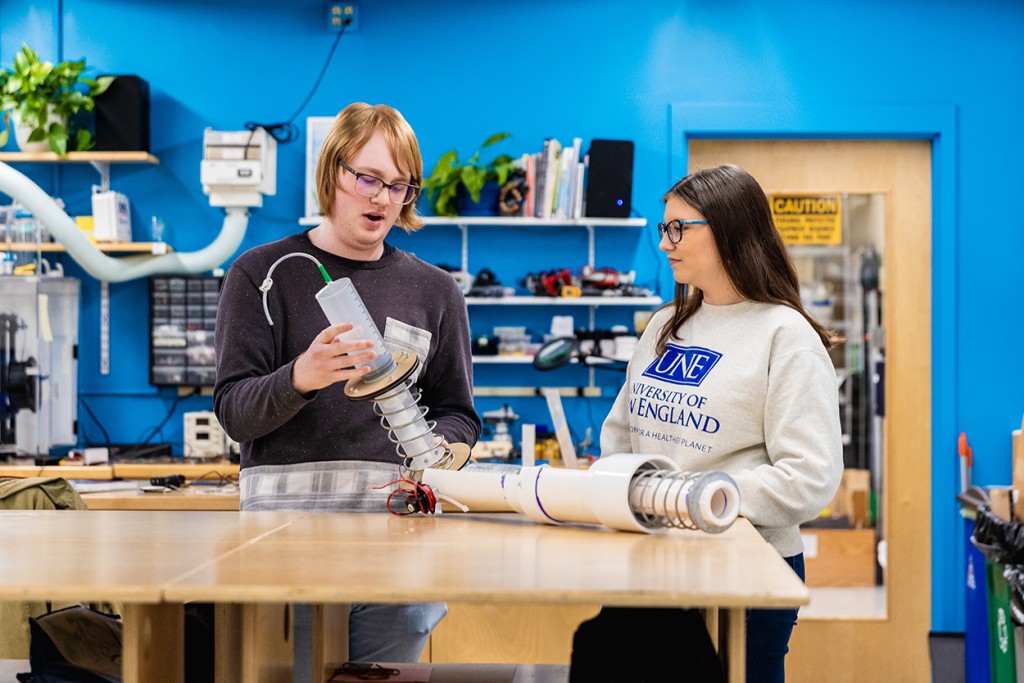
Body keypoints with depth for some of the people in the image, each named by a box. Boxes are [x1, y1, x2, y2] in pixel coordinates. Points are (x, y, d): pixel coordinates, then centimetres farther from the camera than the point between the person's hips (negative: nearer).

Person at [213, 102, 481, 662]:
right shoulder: (263, 274, 7)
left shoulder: (435, 291, 15)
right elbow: (234, 414, -1)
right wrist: (298, 379, -22)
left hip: (397, 517, 2)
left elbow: (457, 416, 17)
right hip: (285, 506, -2)